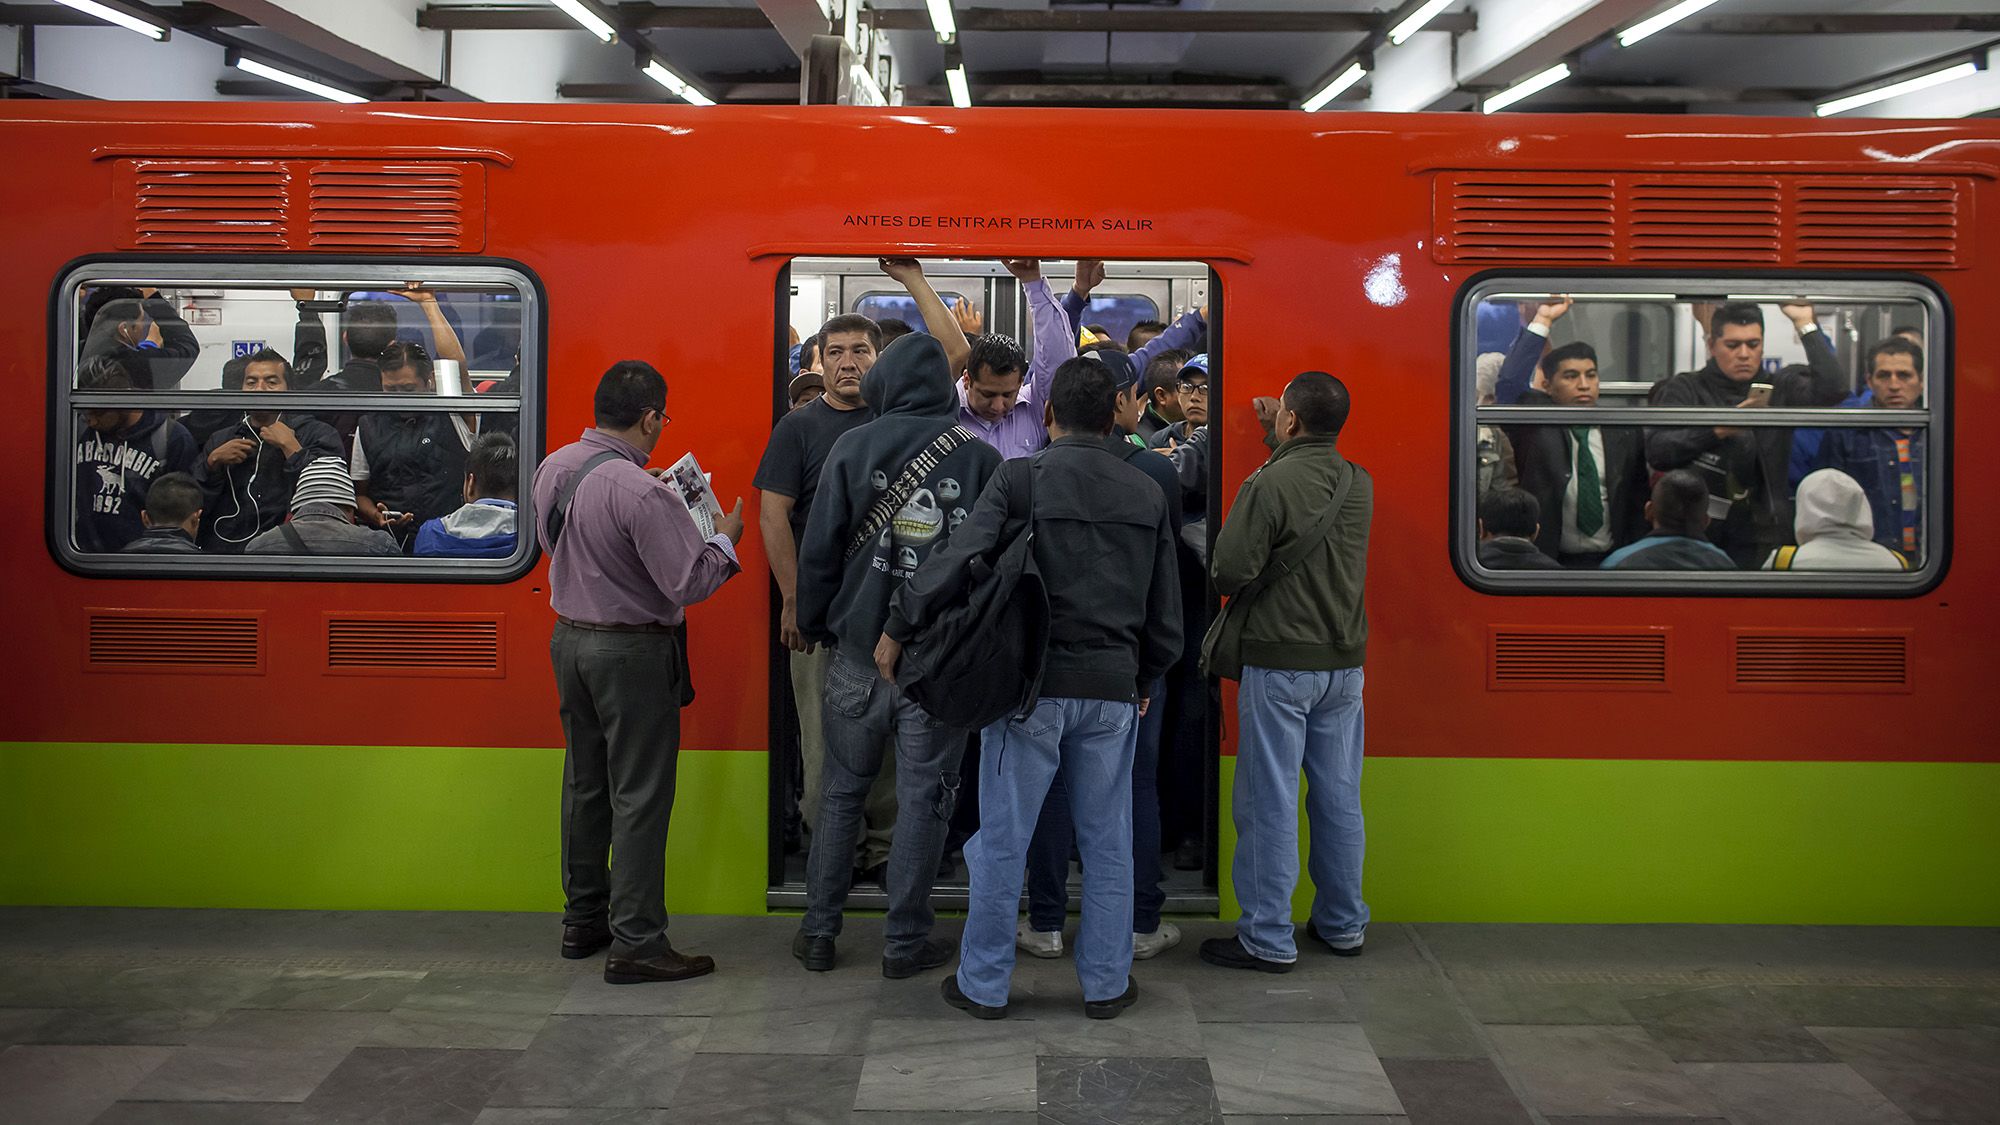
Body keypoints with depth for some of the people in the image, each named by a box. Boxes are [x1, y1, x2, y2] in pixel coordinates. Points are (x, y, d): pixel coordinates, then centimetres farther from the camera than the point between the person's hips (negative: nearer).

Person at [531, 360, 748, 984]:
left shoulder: (553, 469, 1)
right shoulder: (642, 493, -24)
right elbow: (689, 583, -23)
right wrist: (725, 540, -4)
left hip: (570, 638, 8)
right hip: (632, 652, -8)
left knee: (585, 783, 17)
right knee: (640, 794, 0)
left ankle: (584, 920, 29)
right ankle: (636, 943, 4)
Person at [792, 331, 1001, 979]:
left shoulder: (853, 447, -3)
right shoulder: (980, 458, -2)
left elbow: (819, 549, -2)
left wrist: (811, 622, 12)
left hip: (859, 652, 1)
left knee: (841, 793, 13)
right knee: (924, 798, 7)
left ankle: (819, 932, 19)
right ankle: (905, 942, 13)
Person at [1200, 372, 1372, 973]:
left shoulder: (1270, 483, -16)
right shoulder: (1359, 484, 5)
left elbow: (1230, 572, -19)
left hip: (1280, 664, -6)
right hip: (1345, 661, 6)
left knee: (1269, 802, 0)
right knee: (1339, 798, 14)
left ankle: (1268, 939, 6)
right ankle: (1343, 924, 25)